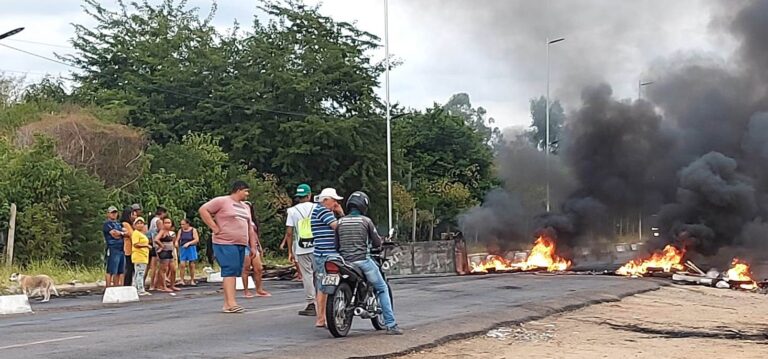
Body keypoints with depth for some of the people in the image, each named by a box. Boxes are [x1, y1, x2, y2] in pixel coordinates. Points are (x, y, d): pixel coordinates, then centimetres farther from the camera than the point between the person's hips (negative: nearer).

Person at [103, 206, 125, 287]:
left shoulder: (118, 224, 24)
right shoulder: (107, 224, -1)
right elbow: (114, 233, -12)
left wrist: (118, 233, -2)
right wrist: (122, 233, 4)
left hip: (121, 249, 8)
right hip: (113, 249, -8)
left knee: (119, 271, 9)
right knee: (111, 271, -9)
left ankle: (116, 287, 14)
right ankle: (108, 287, -9)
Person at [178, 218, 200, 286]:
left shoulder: (193, 230, -2)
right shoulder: (181, 231, 6)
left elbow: (197, 240, -8)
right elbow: (178, 240, 6)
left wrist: (188, 243, -18)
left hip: (191, 248, -1)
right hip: (182, 249, 1)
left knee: (191, 265, 3)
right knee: (183, 265, -9)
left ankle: (192, 281, 11)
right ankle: (182, 280, -7)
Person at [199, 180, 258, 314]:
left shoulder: (245, 207, 21)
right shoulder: (222, 201, -3)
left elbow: (250, 228, 24)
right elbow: (203, 210, -8)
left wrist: (253, 246, 17)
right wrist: (214, 228, -12)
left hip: (241, 244, 8)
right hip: (225, 243, -8)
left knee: (233, 273, 6)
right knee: (230, 271, -14)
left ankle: (227, 304, 10)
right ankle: (231, 303, -18)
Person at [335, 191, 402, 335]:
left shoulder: (340, 222, 8)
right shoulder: (366, 221, -2)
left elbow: (336, 245, 11)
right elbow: (377, 242, 1)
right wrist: (377, 244, 24)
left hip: (345, 262, 4)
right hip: (362, 260, -4)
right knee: (382, 289, 6)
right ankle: (390, 324, -1)